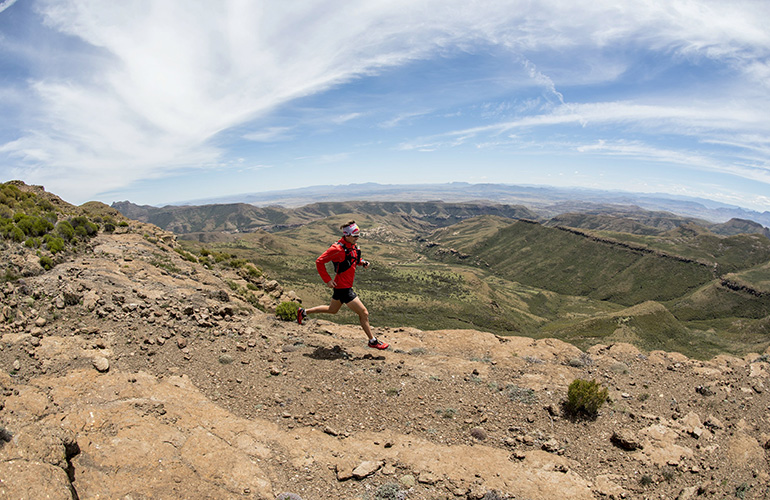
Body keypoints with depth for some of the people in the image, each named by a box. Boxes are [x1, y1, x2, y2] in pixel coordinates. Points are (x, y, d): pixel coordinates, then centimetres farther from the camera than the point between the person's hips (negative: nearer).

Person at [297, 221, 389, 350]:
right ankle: (372, 341, 11)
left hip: (345, 286, 10)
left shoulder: (353, 245, 4)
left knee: (332, 310, 27)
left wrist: (362, 262, 2)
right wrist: (327, 280, -19)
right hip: (343, 287, -10)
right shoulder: (338, 249, -22)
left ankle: (304, 312, 40)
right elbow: (319, 262, -19)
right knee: (363, 313, -4)